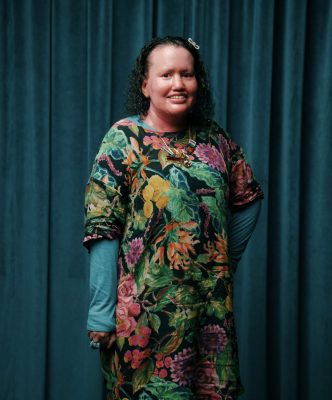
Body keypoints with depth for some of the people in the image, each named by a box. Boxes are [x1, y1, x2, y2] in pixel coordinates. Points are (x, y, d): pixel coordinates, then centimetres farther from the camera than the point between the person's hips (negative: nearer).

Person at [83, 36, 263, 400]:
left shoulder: (215, 139, 6)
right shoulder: (123, 139, -6)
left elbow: (247, 201, 18)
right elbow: (103, 230, -10)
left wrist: (226, 259, 10)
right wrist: (101, 315, -14)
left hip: (212, 304, 4)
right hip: (146, 306, -4)